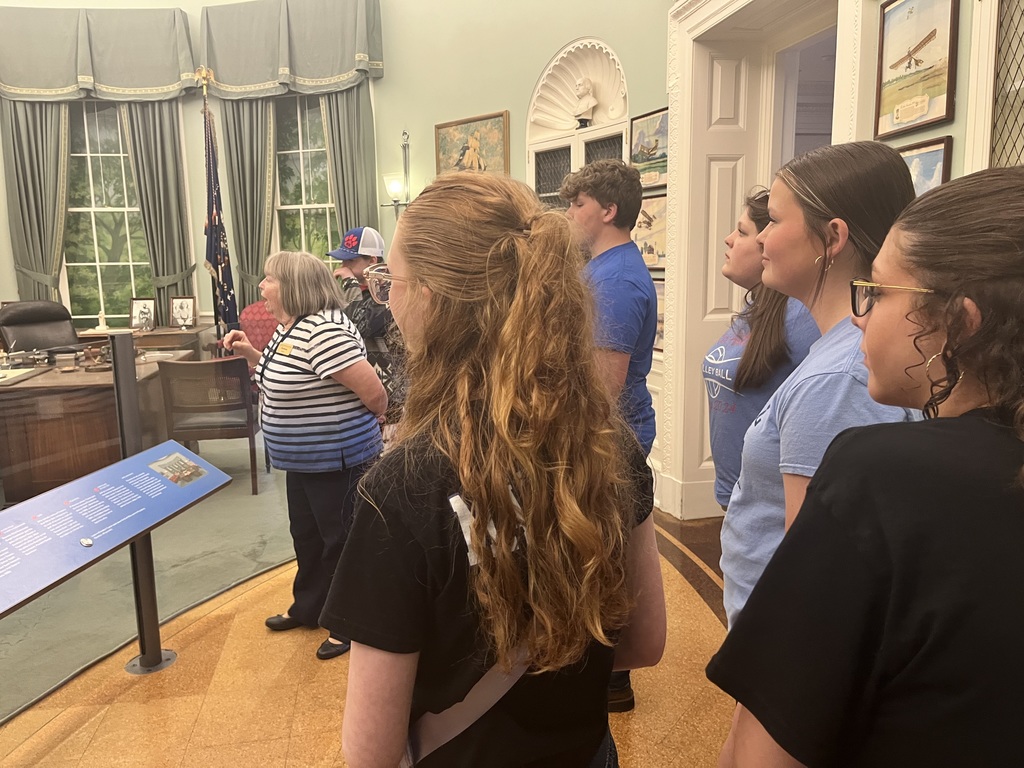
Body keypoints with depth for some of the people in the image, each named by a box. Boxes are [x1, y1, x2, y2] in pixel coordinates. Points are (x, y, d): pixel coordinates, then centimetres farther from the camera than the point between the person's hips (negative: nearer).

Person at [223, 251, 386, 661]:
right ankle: (308, 607, 44)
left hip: (338, 459, -10)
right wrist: (251, 353, 5)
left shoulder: (324, 331, -26)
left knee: (341, 541, 6)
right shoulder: (287, 328, 7)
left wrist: (369, 424, -6)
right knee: (306, 535, 23)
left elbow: (373, 392, -27)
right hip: (302, 458, 10)